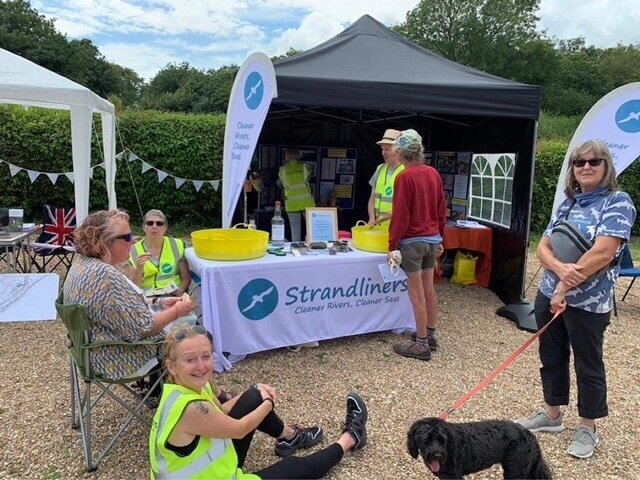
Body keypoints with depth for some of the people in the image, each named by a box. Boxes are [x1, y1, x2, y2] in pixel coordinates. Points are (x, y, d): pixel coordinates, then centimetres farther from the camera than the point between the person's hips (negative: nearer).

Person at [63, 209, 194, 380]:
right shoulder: (106, 277, -30)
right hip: (117, 361, -10)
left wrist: (160, 303, 5)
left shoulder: (84, 262, 1)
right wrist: (176, 311, -12)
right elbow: (143, 328, -26)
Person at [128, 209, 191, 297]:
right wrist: (139, 269, -16)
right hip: (146, 297, 0)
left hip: (173, 295, 0)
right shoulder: (134, 251, 4)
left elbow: (186, 277, 9)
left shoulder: (177, 245, 4)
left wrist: (181, 290, -11)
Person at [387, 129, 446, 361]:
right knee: (429, 289, 16)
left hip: (413, 241, -7)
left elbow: (400, 215, -16)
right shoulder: (433, 173, 5)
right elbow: (442, 209, 10)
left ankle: (422, 345, 8)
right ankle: (430, 335, 27)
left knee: (417, 294, 0)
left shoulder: (405, 177, -16)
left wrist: (392, 246, -10)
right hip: (432, 239, 7)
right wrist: (439, 237, 19)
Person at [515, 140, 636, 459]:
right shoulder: (568, 203, 8)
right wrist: (560, 268, -19)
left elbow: (602, 254, -22)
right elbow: (543, 247, 2)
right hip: (548, 295, 6)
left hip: (588, 303, -6)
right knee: (551, 357, 17)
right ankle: (552, 414, 36)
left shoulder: (617, 202, -11)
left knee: (587, 365, 10)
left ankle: (588, 429, 29)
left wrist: (565, 288, -19)